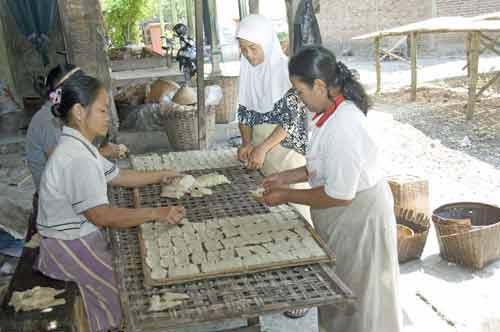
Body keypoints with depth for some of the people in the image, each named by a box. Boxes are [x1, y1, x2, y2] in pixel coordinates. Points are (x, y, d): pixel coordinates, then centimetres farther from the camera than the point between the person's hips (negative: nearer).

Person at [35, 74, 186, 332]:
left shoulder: (79, 146, 5)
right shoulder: (76, 159, -28)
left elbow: (117, 176, 15)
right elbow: (102, 216, -30)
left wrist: (160, 176, 11)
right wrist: (156, 213, -28)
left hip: (82, 234, 10)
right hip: (71, 247, -9)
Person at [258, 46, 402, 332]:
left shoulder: (343, 126, -30)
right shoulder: (335, 112, 1)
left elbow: (339, 195, -29)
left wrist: (287, 196, -18)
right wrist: (287, 177, 5)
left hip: (359, 216, -9)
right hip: (344, 218, 9)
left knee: (356, 298, 11)